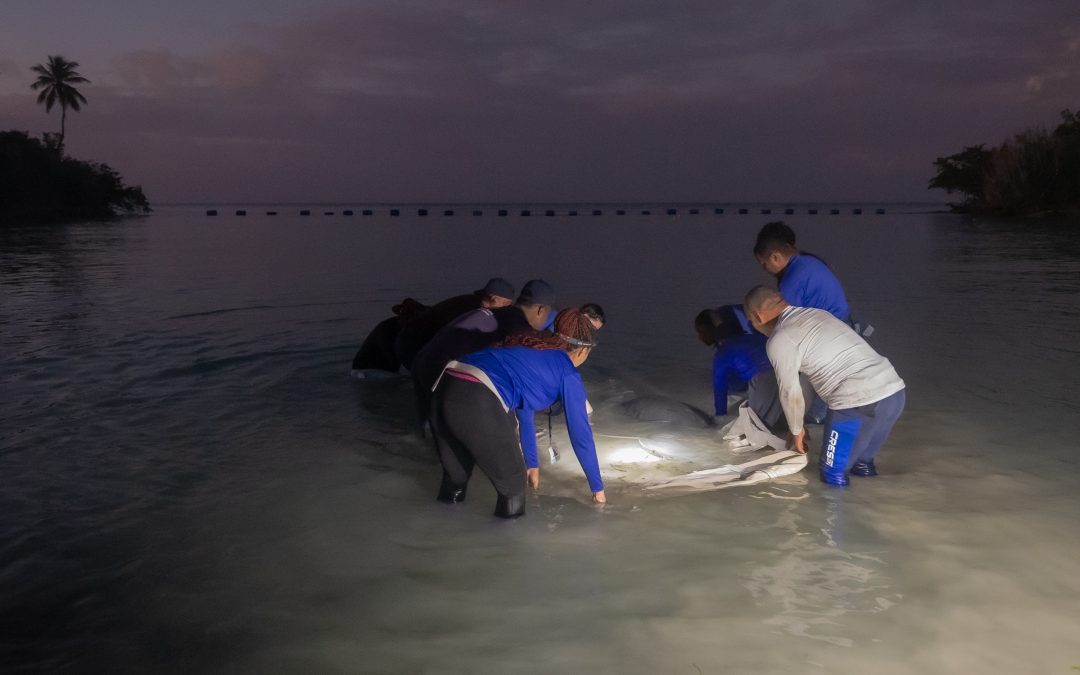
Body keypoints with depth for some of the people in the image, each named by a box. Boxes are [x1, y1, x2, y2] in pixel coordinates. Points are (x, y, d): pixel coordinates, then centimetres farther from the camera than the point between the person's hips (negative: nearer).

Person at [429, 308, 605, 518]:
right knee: (511, 478, 15)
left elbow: (523, 408, 42)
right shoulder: (568, 374, 12)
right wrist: (597, 487, 27)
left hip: (444, 386, 8)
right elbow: (580, 433, 15)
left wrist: (532, 462, 52)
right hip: (477, 402, -8)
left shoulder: (531, 348, 33)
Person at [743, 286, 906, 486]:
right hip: (895, 390, 9)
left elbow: (791, 393, 4)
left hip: (859, 404, -9)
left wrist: (796, 430, 23)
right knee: (863, 458, 30)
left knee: (834, 478, 9)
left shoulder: (779, 341, -3)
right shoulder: (817, 313, 23)